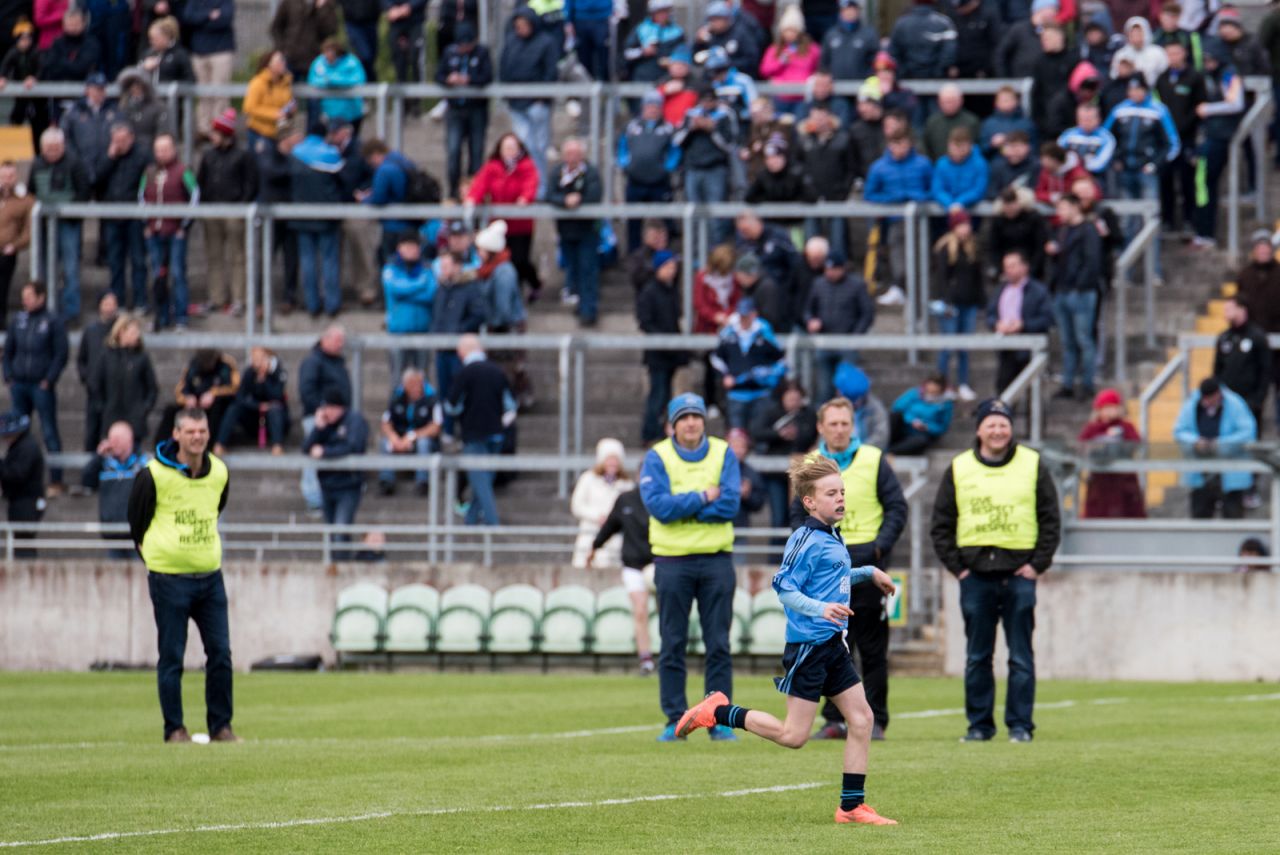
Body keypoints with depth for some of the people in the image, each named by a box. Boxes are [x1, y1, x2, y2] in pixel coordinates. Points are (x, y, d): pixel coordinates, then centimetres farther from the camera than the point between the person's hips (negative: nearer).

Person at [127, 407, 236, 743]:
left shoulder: (219, 473, 4)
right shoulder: (154, 475, -11)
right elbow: (137, 521, 3)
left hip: (209, 575, 4)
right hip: (168, 576, -4)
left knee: (220, 652, 2)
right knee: (171, 656, 0)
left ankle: (220, 726, 11)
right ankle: (174, 728, 8)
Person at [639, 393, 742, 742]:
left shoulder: (723, 454, 5)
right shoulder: (657, 458, 1)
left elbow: (729, 504, -8)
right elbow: (658, 505, -13)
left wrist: (681, 507, -11)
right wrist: (702, 497, -10)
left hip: (716, 559, 1)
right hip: (672, 560, -1)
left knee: (719, 644, 2)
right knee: (672, 645, 1)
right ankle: (675, 721, 5)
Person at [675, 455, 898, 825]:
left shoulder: (834, 539, 14)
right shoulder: (806, 540, -15)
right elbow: (785, 589, -19)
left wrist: (868, 573, 37)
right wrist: (819, 608, -32)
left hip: (832, 645, 9)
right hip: (808, 646, -9)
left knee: (861, 718, 3)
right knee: (793, 735, -7)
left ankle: (852, 806, 8)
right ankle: (718, 712, 9)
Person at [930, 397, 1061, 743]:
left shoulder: (1033, 465, 6)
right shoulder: (959, 469, 8)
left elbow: (1051, 520, 7)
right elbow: (941, 525, 10)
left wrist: (1038, 564, -2)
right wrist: (955, 566, 1)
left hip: (1019, 573, -1)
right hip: (975, 574, 1)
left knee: (1021, 657, -1)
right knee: (977, 657, 4)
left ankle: (1020, 725, 3)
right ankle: (979, 724, 9)